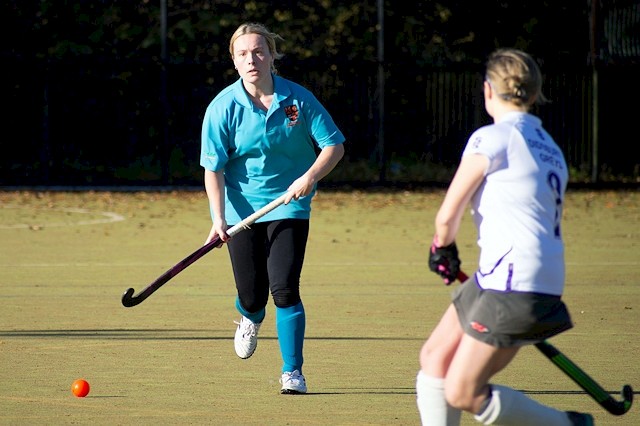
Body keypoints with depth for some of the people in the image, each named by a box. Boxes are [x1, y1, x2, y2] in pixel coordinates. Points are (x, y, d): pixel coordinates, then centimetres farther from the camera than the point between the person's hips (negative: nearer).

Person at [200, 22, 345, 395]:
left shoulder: (298, 99, -8)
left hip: (289, 206, -1)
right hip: (242, 208, 1)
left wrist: (310, 177, -21)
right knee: (252, 296, 4)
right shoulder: (223, 108, -10)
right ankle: (251, 319, 43)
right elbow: (213, 169, -9)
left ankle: (292, 372, -5)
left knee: (284, 289, -15)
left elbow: (334, 145, -3)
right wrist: (219, 219, -21)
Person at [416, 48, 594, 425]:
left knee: (463, 394, -4)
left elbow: (447, 215, -10)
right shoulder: (548, 147, 16)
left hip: (513, 286, -9)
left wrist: (443, 249, 11)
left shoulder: (492, 138, -10)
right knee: (435, 359, 14)